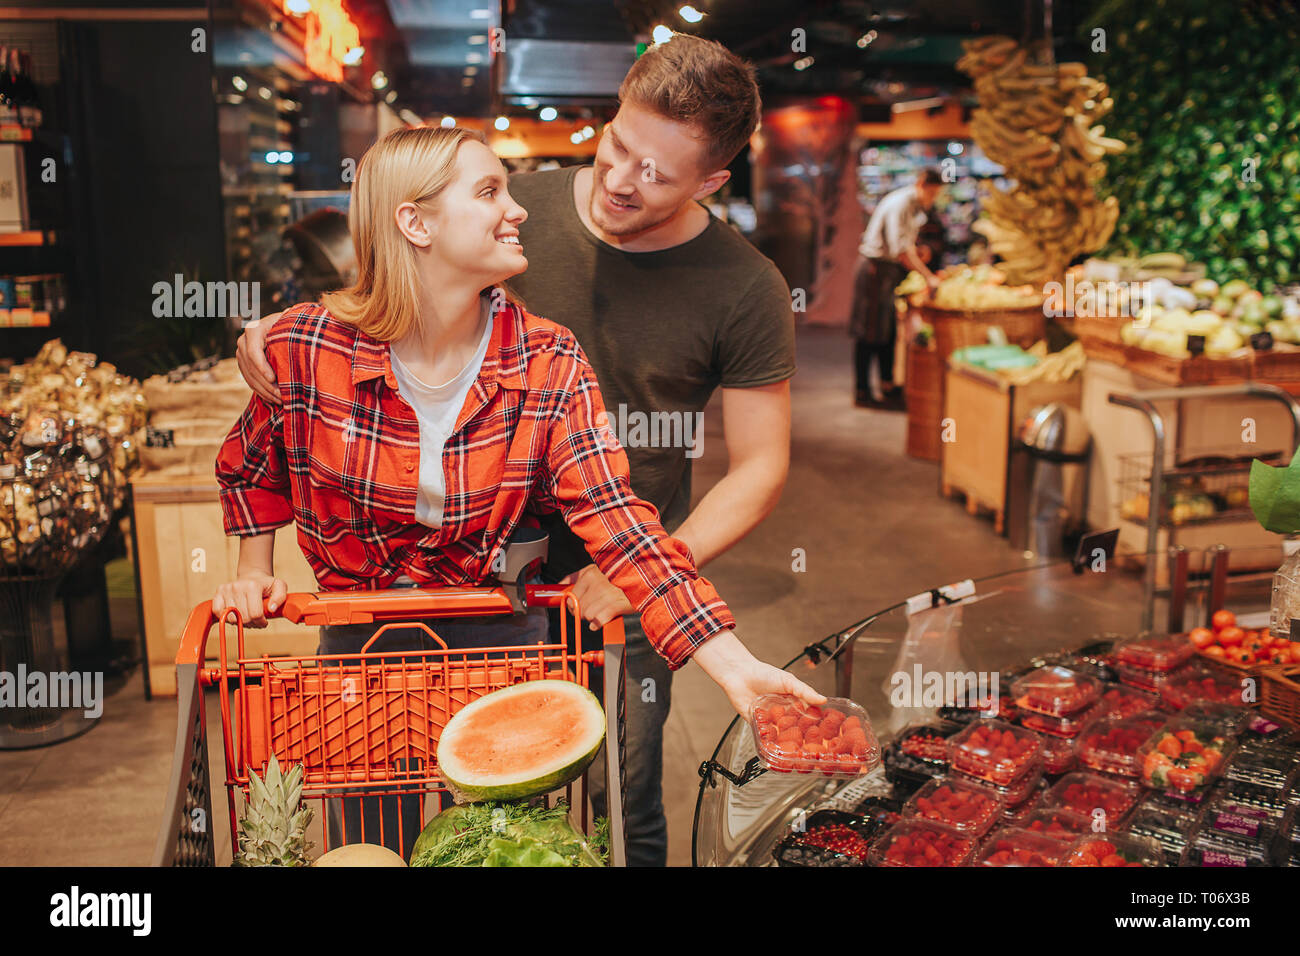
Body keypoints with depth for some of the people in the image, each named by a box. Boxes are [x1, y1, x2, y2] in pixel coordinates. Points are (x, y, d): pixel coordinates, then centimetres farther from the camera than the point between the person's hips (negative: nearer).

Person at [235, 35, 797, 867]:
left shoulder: (747, 291, -12)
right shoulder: (517, 208, -6)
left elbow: (761, 468, -7)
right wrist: (283, 324, -13)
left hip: (625, 588, -2)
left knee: (625, 809, 13)